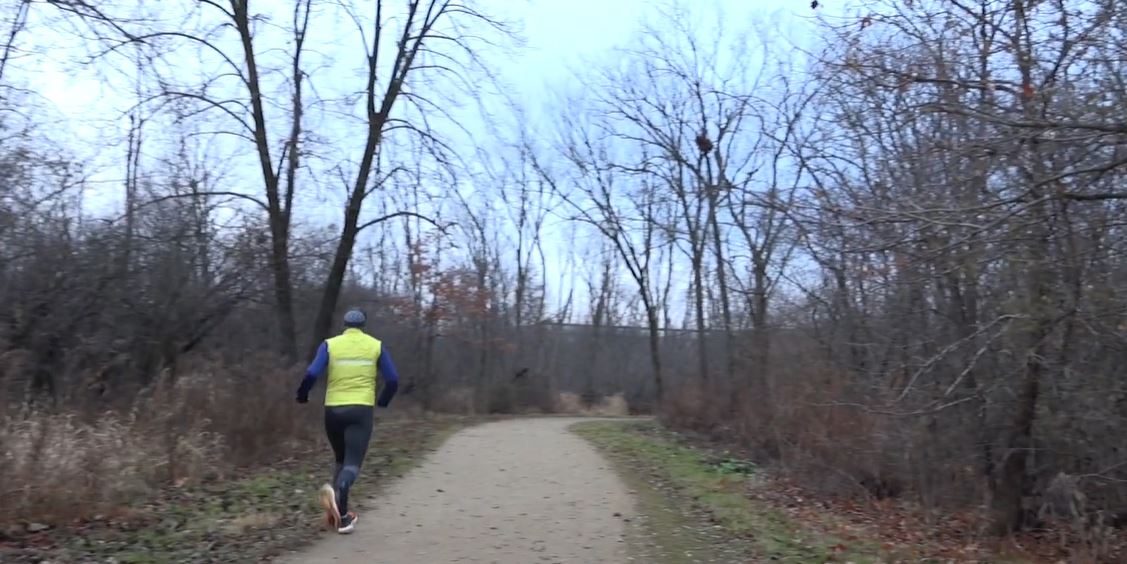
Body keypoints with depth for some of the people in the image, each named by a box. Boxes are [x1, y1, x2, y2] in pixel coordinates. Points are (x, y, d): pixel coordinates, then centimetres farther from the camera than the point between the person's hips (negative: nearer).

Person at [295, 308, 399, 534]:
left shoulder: (330, 344, 5)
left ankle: (341, 515, 9)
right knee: (352, 463, -4)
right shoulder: (376, 345, 6)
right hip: (362, 410, -2)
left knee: (341, 460, 18)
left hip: (333, 409, 2)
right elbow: (393, 380, 4)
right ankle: (337, 491, -36)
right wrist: (382, 402, 22)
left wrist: (302, 395, 11)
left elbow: (312, 374, -7)